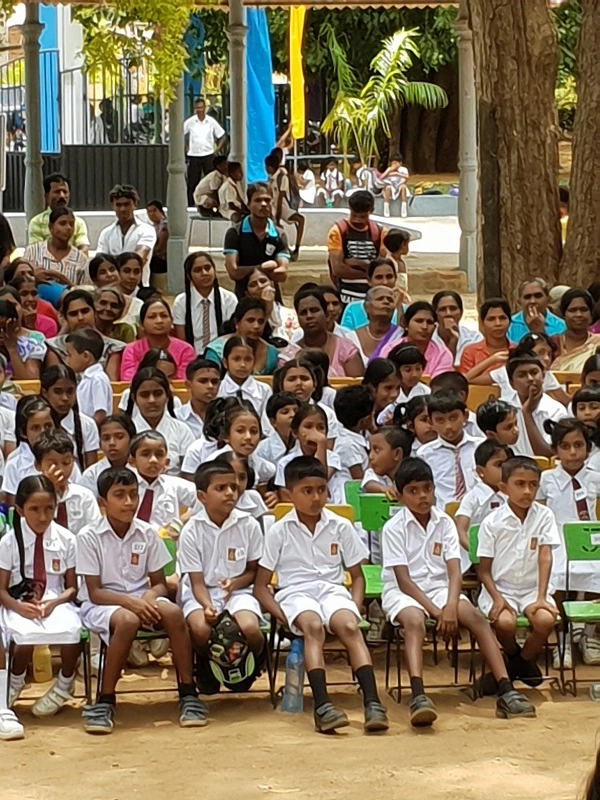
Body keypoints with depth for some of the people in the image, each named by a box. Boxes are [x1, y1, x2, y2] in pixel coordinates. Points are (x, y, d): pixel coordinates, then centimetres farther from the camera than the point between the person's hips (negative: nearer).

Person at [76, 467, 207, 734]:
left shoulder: (147, 533, 1)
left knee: (172, 612, -29)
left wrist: (150, 596, -20)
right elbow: (94, 592, -11)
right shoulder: (89, 537, -9)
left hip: (141, 600, 4)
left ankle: (188, 694, -20)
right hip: (101, 604, -4)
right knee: (128, 620, -38)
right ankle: (105, 701, -28)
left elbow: (159, 583, 5)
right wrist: (129, 601, -28)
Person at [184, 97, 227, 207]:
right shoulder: (190, 122, -2)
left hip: (208, 156, 0)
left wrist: (217, 150, 0)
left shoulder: (211, 121, -1)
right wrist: (186, 149, 3)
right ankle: (190, 205, 9)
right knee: (192, 182, 3)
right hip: (193, 156, 0)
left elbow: (223, 137, 7)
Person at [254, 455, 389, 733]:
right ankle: (322, 705, -51)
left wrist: (355, 607, -3)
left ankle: (372, 703, -46)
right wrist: (282, 614, -12)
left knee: (350, 626, -32)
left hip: (333, 590, 2)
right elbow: (261, 585, 6)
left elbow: (357, 576, 18)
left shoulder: (340, 527, 13)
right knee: (313, 626, -36)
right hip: (296, 592, -2)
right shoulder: (279, 531, 7)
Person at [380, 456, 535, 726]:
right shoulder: (393, 528, -6)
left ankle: (505, 693, -30)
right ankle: (418, 696, -55)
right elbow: (403, 580, -12)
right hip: (403, 592, -4)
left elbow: (454, 571, -4)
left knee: (476, 617, -23)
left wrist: (451, 606, -23)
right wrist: (435, 611, -21)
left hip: (439, 588, 4)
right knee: (414, 620, -37)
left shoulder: (444, 523, 4)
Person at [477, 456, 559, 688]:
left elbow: (545, 557, -9)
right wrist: (497, 599, -20)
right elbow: (484, 570, -4)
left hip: (532, 588, 2)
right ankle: (512, 656, 6)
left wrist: (541, 598, -19)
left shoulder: (544, 516, -2)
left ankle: (525, 660, 4)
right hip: (500, 588, -1)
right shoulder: (492, 523, -7)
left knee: (546, 620, -29)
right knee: (504, 622, -32)